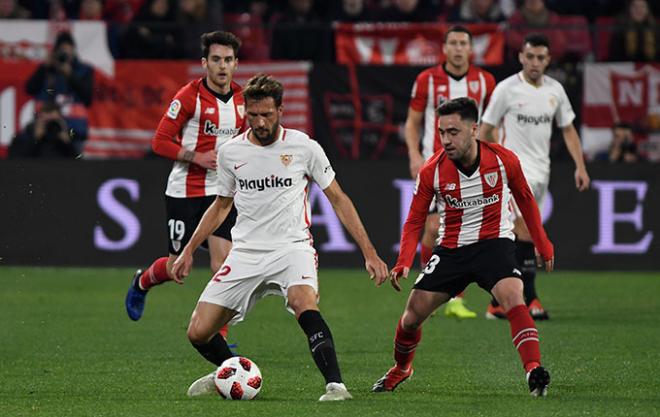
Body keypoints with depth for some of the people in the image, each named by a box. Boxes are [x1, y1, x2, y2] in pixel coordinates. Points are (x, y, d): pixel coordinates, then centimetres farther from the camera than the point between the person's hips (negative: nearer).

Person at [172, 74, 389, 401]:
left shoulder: (303, 147, -3)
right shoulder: (230, 152, 5)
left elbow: (338, 199, 4)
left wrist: (369, 253, 0)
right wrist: (189, 250, 18)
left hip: (292, 248, -3)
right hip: (246, 252, 4)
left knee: (304, 303, -37)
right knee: (198, 333, -5)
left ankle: (335, 385, -38)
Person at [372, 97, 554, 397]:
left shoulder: (503, 160, -11)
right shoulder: (431, 172, -11)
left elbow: (525, 200, 7)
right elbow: (415, 221, -3)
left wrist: (543, 245, 12)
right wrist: (403, 263, -18)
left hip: (493, 243, -2)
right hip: (451, 248, 2)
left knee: (513, 299, -29)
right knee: (412, 315, 2)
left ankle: (534, 371, -35)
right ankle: (400, 369, 32)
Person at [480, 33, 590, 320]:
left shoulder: (555, 90, 7)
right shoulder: (507, 89, -7)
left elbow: (568, 129, 15)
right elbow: (485, 131, -1)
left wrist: (580, 166, 6)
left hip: (541, 172, 5)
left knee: (516, 238, 7)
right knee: (527, 234, -15)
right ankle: (530, 300, -14)